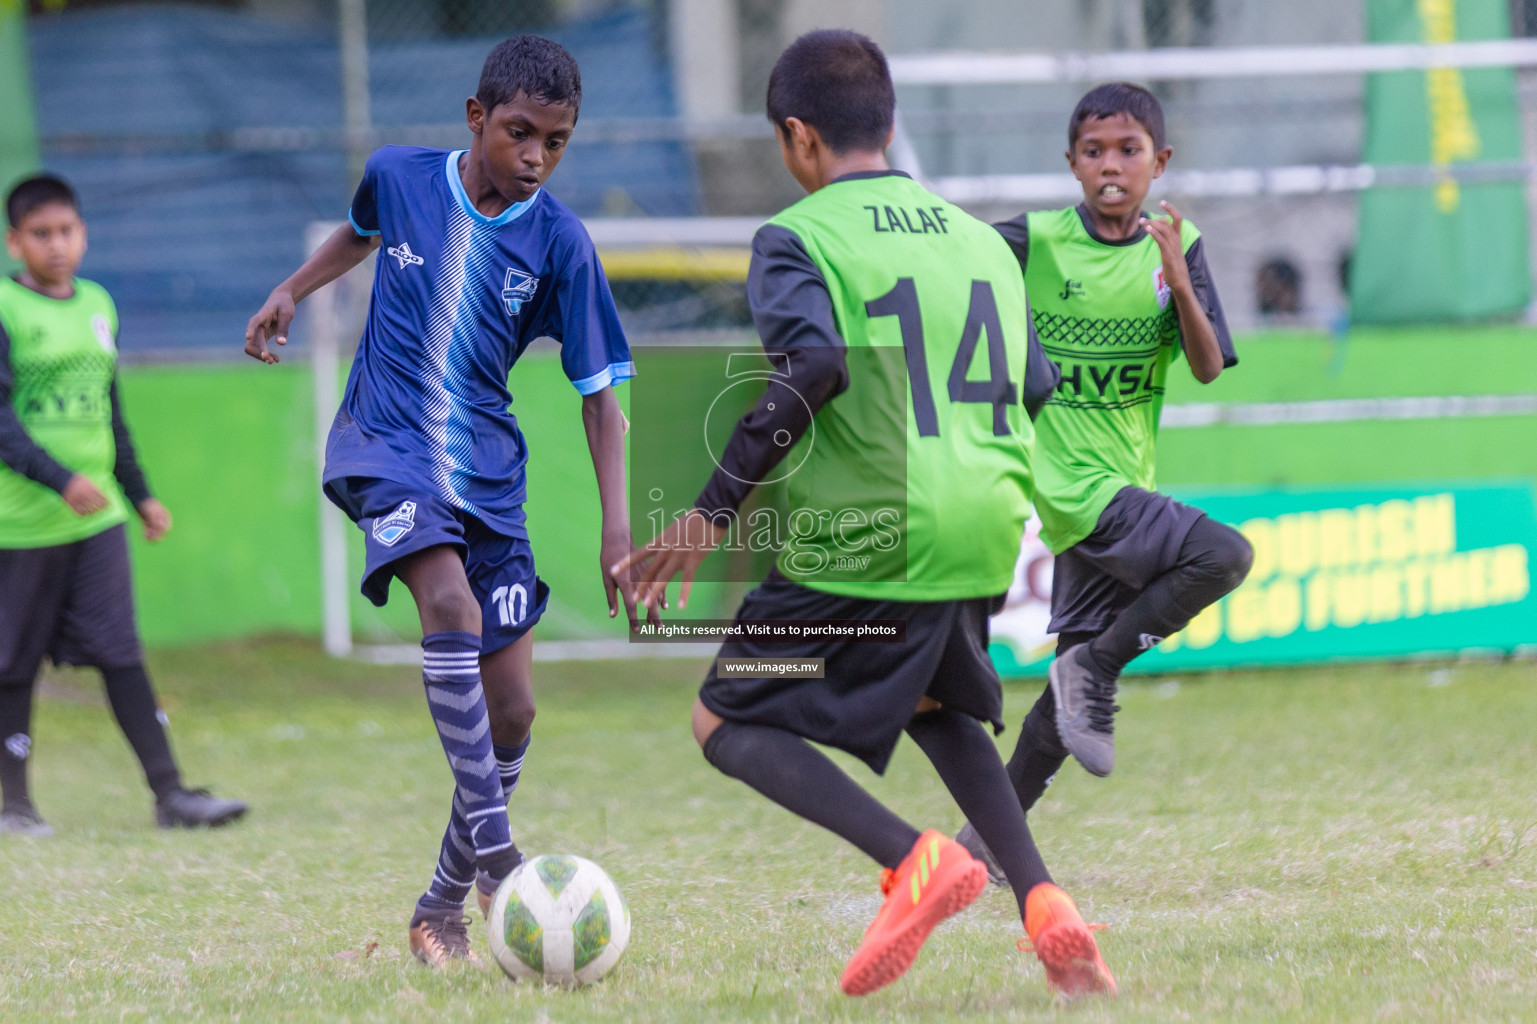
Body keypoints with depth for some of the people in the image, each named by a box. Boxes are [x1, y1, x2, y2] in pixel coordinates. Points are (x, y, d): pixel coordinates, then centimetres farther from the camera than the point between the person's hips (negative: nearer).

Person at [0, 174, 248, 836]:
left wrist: (140, 494, 23)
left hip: (96, 518, 5)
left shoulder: (97, 305, 12)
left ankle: (170, 793, -5)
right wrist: (60, 481, -27)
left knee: (121, 654, -2)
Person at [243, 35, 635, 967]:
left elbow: (598, 392, -3)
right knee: (452, 601, -31)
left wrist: (618, 525, -11)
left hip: (487, 469, 2)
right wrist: (293, 291, 12)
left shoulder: (560, 243, -7)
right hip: (387, 446, -2)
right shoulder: (400, 178, -5)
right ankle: (493, 850, -31)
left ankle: (443, 908, 17)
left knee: (511, 710, -1)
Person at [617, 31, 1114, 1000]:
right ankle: (1043, 902, 8)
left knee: (730, 724, 6)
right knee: (938, 708, 30)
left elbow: (815, 366, -20)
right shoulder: (983, 239, 16)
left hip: (864, 537, -6)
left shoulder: (798, 236, -3)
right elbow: (1032, 393, 18)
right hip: (985, 524, 6)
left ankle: (916, 857, -15)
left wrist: (712, 511, -18)